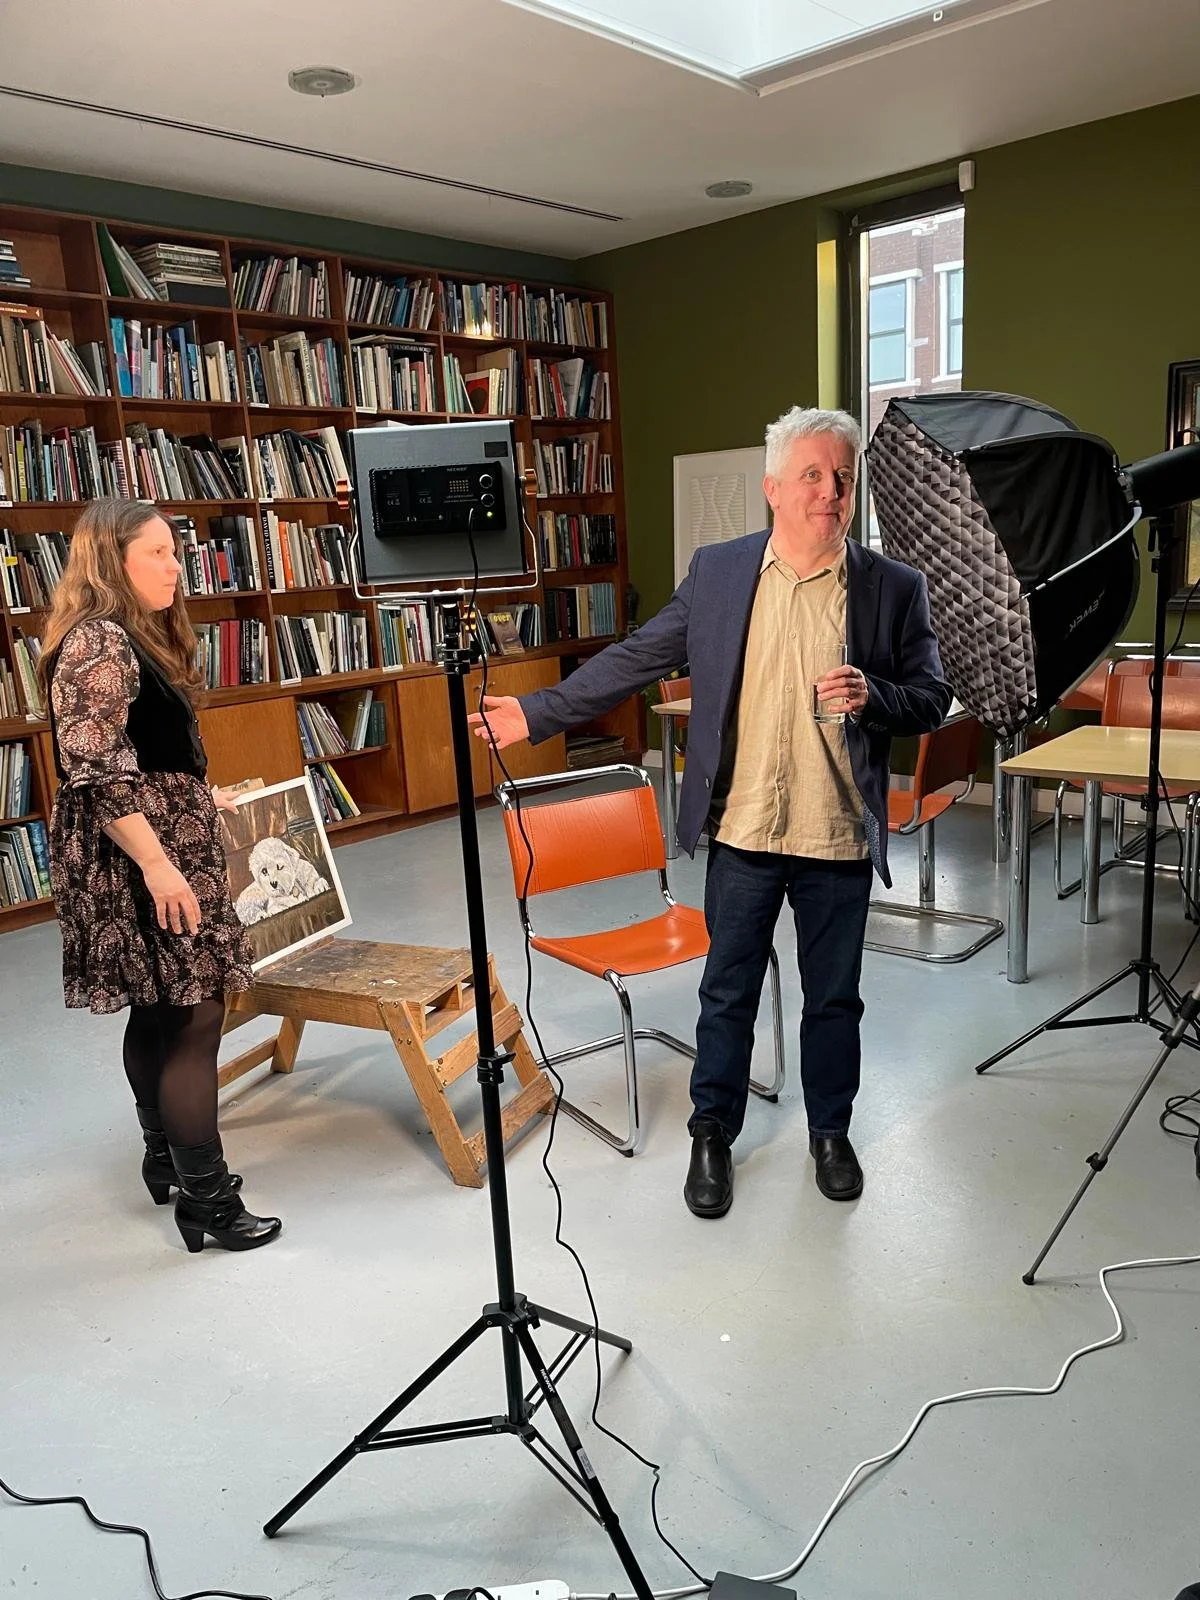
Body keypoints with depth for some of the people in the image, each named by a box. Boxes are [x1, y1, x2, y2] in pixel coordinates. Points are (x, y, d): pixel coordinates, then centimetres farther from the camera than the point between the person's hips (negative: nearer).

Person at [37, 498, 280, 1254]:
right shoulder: (98, 642, -16)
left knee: (158, 1012, 17)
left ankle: (167, 1158, 31)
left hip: (159, 848, 10)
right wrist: (157, 865, -24)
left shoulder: (137, 636, 15)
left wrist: (202, 798, 30)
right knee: (193, 1017, -7)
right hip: (137, 860, -10)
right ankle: (207, 1199, 2)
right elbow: (95, 771, -22)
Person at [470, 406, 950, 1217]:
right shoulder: (717, 571, 0)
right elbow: (634, 659, 4)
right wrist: (540, 713, 1)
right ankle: (713, 1136, 32)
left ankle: (831, 1133, 37)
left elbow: (932, 699, 2)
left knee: (834, 996, 15)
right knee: (728, 993, 13)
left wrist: (871, 694, -20)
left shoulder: (895, 587, -2)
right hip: (744, 828, 0)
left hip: (841, 835, 0)